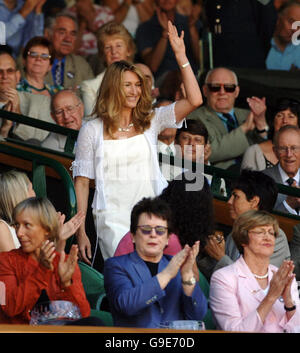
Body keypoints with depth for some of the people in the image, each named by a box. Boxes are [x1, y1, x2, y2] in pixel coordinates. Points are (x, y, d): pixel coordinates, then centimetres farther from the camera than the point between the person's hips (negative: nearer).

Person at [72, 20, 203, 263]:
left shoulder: (150, 121, 10)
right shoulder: (92, 130, 6)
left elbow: (194, 100, 0)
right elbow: (82, 181, 6)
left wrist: (181, 56, -4)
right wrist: (80, 232, 1)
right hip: (113, 219, -2)